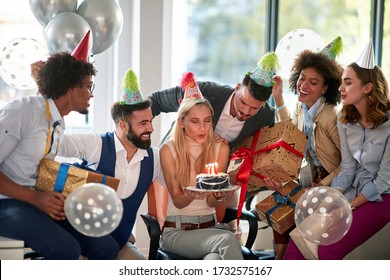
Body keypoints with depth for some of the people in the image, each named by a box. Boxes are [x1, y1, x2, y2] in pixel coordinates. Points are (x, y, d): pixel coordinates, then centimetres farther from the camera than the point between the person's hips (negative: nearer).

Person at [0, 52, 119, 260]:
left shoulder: (59, 125, 15)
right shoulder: (22, 111, -12)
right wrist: (35, 198, -23)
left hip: (40, 201, 8)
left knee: (106, 247, -10)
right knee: (67, 249, -30)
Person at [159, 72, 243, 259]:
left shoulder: (220, 148, 4)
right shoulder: (169, 150, -4)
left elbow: (211, 203, 1)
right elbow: (177, 201, -5)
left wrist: (218, 195, -24)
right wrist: (192, 194, -30)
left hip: (209, 227, 3)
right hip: (176, 231, -2)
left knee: (215, 261, -35)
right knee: (228, 239, -32)